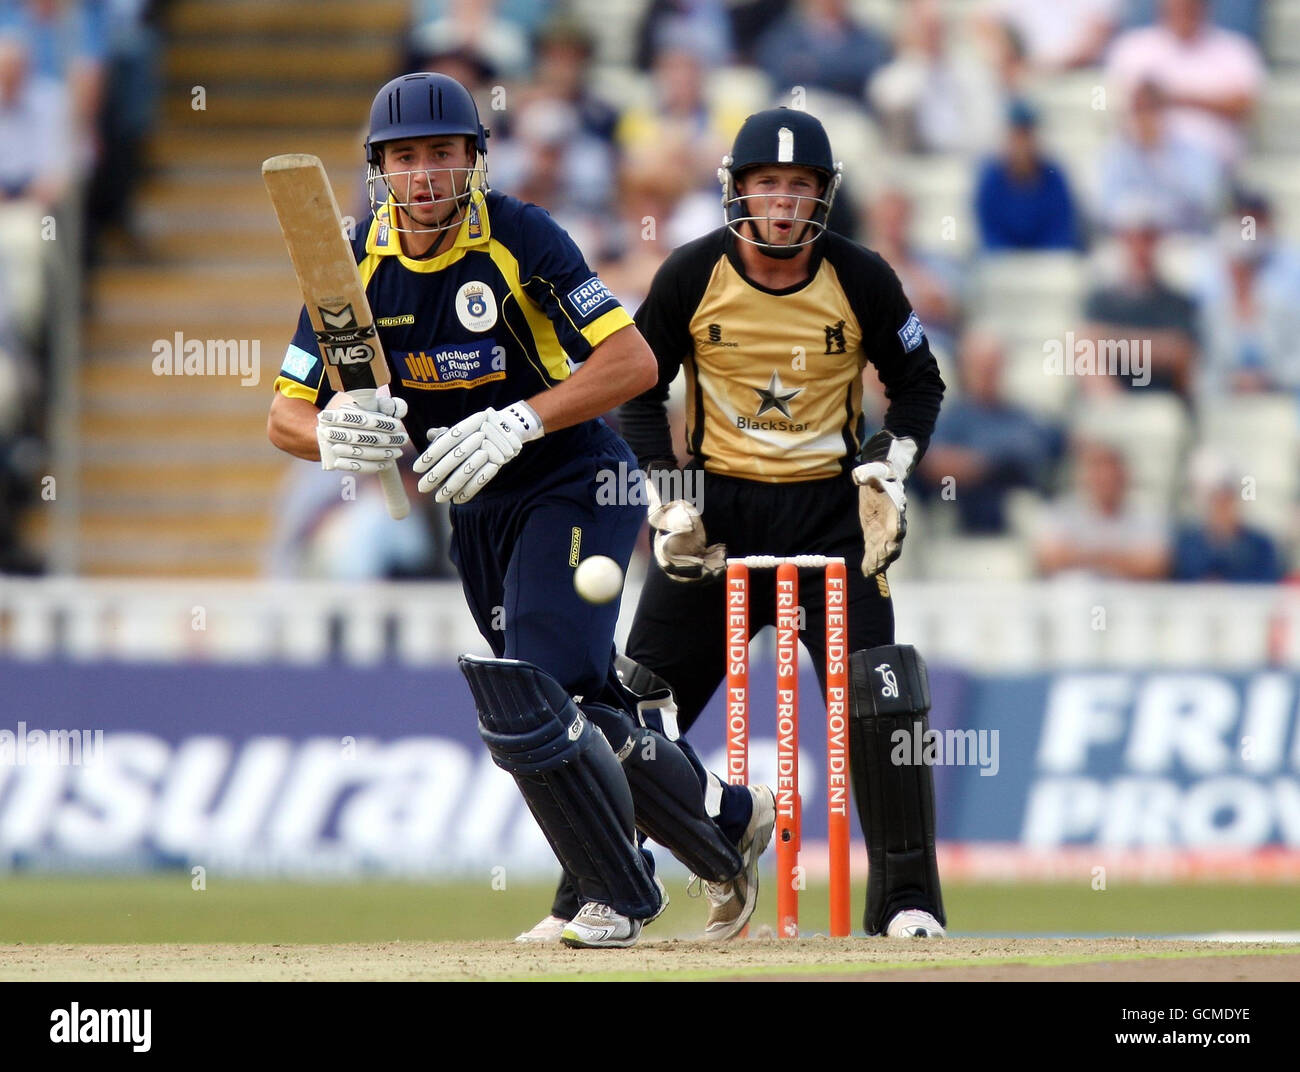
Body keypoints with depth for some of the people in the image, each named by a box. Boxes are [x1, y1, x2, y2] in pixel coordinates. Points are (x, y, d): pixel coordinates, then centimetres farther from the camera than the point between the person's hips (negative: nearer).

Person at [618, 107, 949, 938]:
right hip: (718, 506, 1)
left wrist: (888, 469, -7)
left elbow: (920, 383, 8)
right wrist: (669, 499, -4)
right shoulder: (693, 276, -6)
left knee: (880, 697, -16)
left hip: (832, 509, -1)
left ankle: (907, 901, -7)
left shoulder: (860, 279, -6)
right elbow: (639, 392, 6)